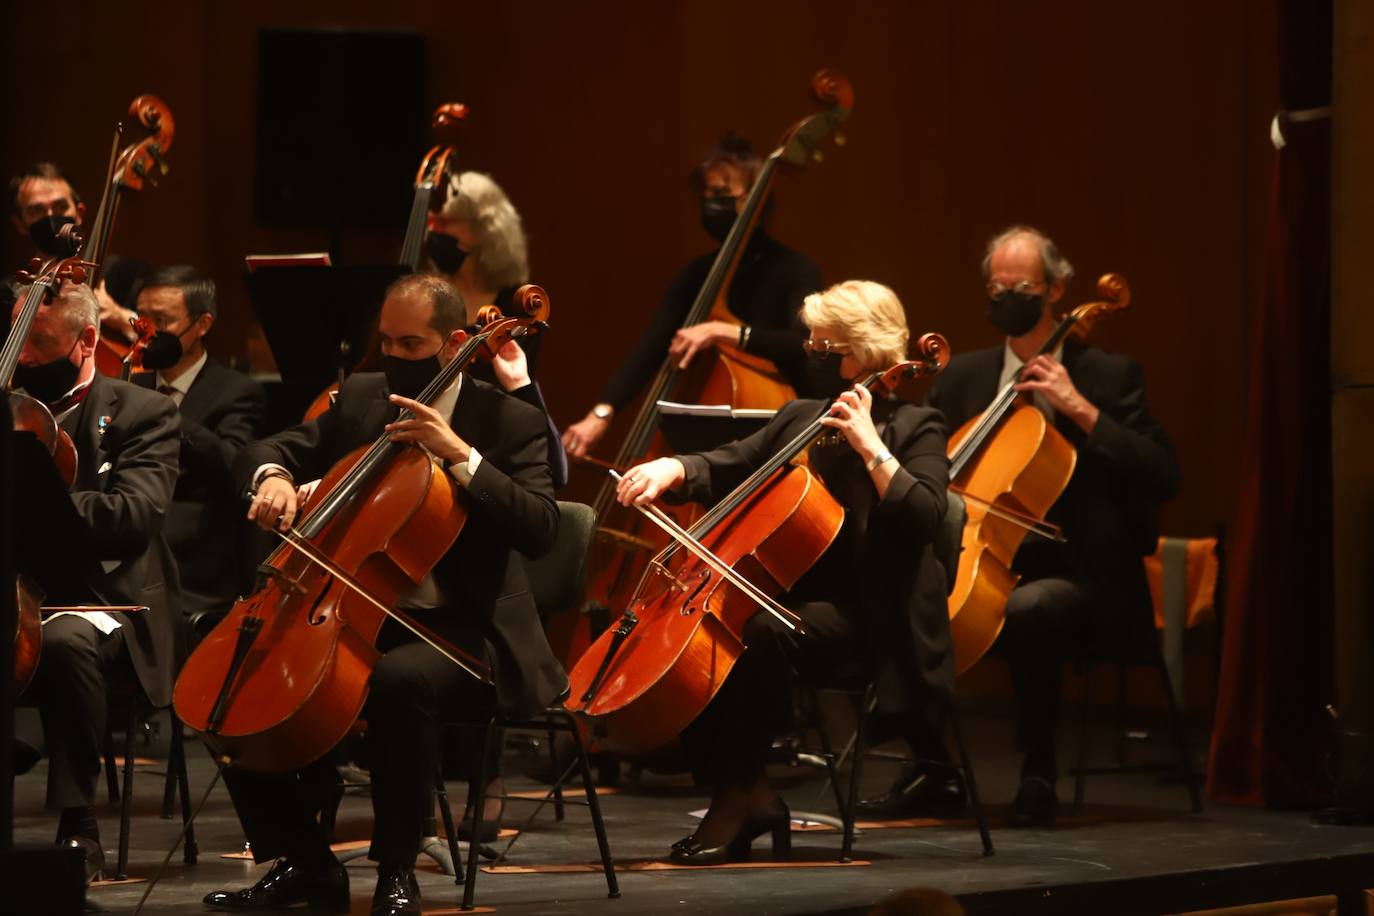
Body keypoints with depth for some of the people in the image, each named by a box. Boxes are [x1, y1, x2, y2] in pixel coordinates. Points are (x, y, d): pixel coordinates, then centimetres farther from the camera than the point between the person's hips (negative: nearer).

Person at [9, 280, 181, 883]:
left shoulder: (139, 414, 5)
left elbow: (136, 514, -14)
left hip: (101, 601, -4)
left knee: (64, 641, -39)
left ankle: (78, 827, -27)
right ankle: (22, 743, -9)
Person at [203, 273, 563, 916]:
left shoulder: (509, 423, -4)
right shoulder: (360, 398, 11)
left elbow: (540, 530, -17)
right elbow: (269, 450, 14)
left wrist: (460, 455, -25)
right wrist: (272, 476, -11)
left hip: (461, 629, -6)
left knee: (399, 679, -39)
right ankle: (303, 862, 1)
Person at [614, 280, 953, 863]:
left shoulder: (914, 427, -2)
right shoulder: (802, 418, 17)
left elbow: (923, 518, -17)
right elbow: (723, 470, 18)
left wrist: (870, 447, -21)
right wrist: (672, 469, -3)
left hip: (862, 611, -7)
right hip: (789, 593, 7)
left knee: (762, 633, -35)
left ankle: (735, 795, -22)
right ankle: (753, 796, -10)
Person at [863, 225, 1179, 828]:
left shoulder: (1108, 375, 2)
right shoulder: (965, 376, 13)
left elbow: (1163, 477, -10)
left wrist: (1080, 408, -16)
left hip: (1076, 576, -4)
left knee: (1027, 609, -38)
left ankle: (1039, 777, -20)